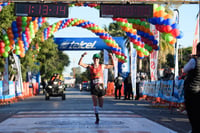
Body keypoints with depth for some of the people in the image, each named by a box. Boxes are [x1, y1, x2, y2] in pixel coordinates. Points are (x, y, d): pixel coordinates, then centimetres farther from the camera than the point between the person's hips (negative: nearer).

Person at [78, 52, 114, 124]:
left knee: (101, 105, 5)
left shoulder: (102, 66, 8)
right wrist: (82, 56, -17)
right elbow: (80, 63, -5)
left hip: (100, 86, 1)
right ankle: (97, 118, -4)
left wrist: (111, 57, 2)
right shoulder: (90, 66, 4)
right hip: (93, 87, -1)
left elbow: (112, 65, 13)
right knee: (95, 103, -10)